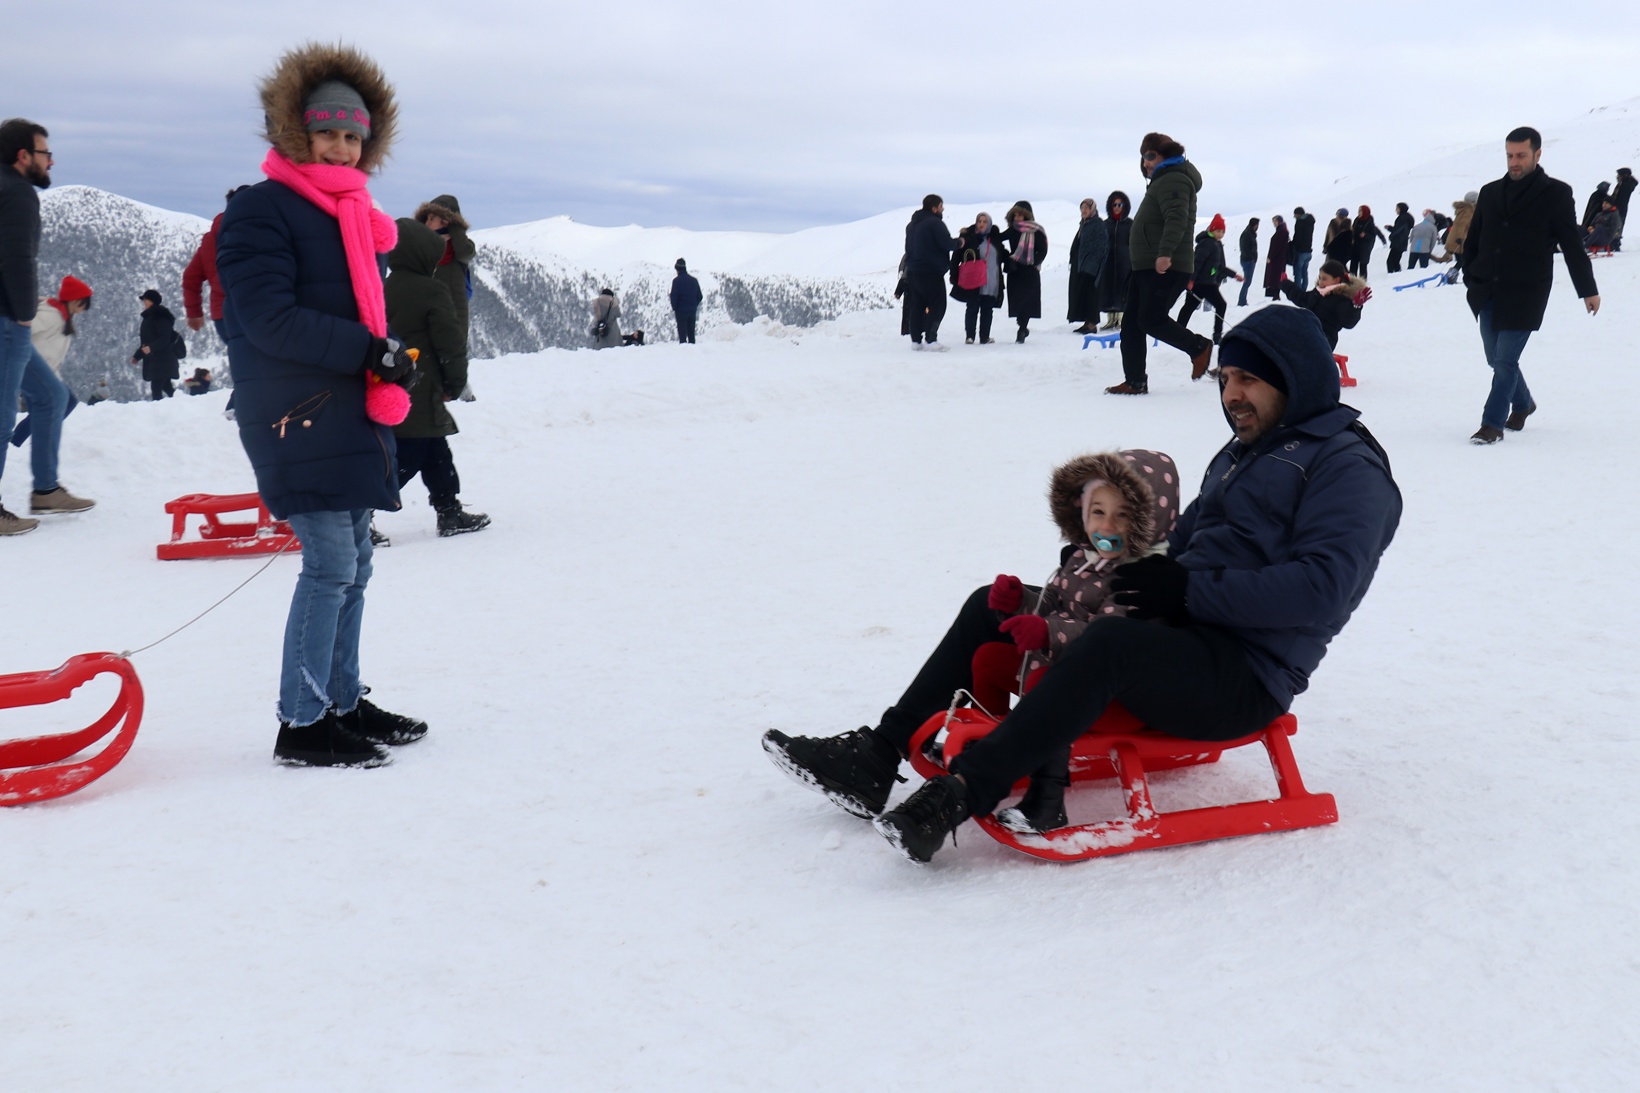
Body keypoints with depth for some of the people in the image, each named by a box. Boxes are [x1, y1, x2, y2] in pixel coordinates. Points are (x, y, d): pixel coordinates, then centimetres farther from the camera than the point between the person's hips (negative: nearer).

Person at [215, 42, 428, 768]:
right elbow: (270, 318, -18)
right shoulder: (260, 211, -8)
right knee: (331, 563, -10)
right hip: (295, 414, -9)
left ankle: (343, 703, 24)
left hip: (352, 413, 9)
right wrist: (368, 351, -20)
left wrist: (392, 356, 5)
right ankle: (301, 724, 0)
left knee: (352, 563, 13)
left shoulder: (355, 215, 17)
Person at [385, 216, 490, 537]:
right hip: (418, 399, -8)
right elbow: (452, 345, -10)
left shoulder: (379, 292, 11)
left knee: (436, 453, 17)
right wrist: (455, 386, 4)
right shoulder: (433, 293, -10)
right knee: (406, 459, -6)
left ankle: (450, 513, 23)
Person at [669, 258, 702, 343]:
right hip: (692, 311, 5)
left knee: (682, 334, -3)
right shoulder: (694, 280, 8)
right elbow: (700, 296, 10)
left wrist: (674, 308, -1)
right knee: (691, 333, 10)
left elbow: (674, 296, -13)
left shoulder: (676, 280, -10)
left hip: (681, 311, -5)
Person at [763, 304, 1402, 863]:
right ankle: (878, 756, -5)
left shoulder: (1349, 467, -6)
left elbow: (1324, 587, -21)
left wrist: (1191, 590, -22)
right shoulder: (1241, 454, 24)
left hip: (1243, 681, -9)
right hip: (1181, 638, 9)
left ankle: (962, 793, -41)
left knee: (1107, 643, -39)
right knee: (996, 606, 3)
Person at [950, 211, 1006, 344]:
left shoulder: (995, 238, 9)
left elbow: (1002, 256, 23)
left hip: (991, 283, 4)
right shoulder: (968, 237, -3)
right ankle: (969, 336, 5)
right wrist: (954, 277, -10)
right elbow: (956, 257, -5)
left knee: (987, 310, 7)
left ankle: (984, 336, 13)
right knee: (972, 309, -1)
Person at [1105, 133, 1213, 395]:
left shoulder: (1173, 180, -10)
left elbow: (1176, 219, -26)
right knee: (1131, 322, 4)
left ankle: (1199, 347, 4)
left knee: (1151, 320, -14)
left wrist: (1165, 253, -37)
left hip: (1166, 268, -11)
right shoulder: (1161, 182, 24)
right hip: (1148, 266, 11)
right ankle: (1135, 381, 5)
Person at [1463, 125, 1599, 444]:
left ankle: (1493, 423, 0)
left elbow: (1573, 246, -1)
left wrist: (1588, 290, 3)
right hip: (1488, 293, 5)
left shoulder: (1556, 194, -3)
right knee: (1496, 359, 14)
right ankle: (1522, 404, 37)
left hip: (1525, 295, -5)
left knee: (1505, 360, -8)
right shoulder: (1490, 192, 9)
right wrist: (1472, 278, 6)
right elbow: (1472, 241, 15)